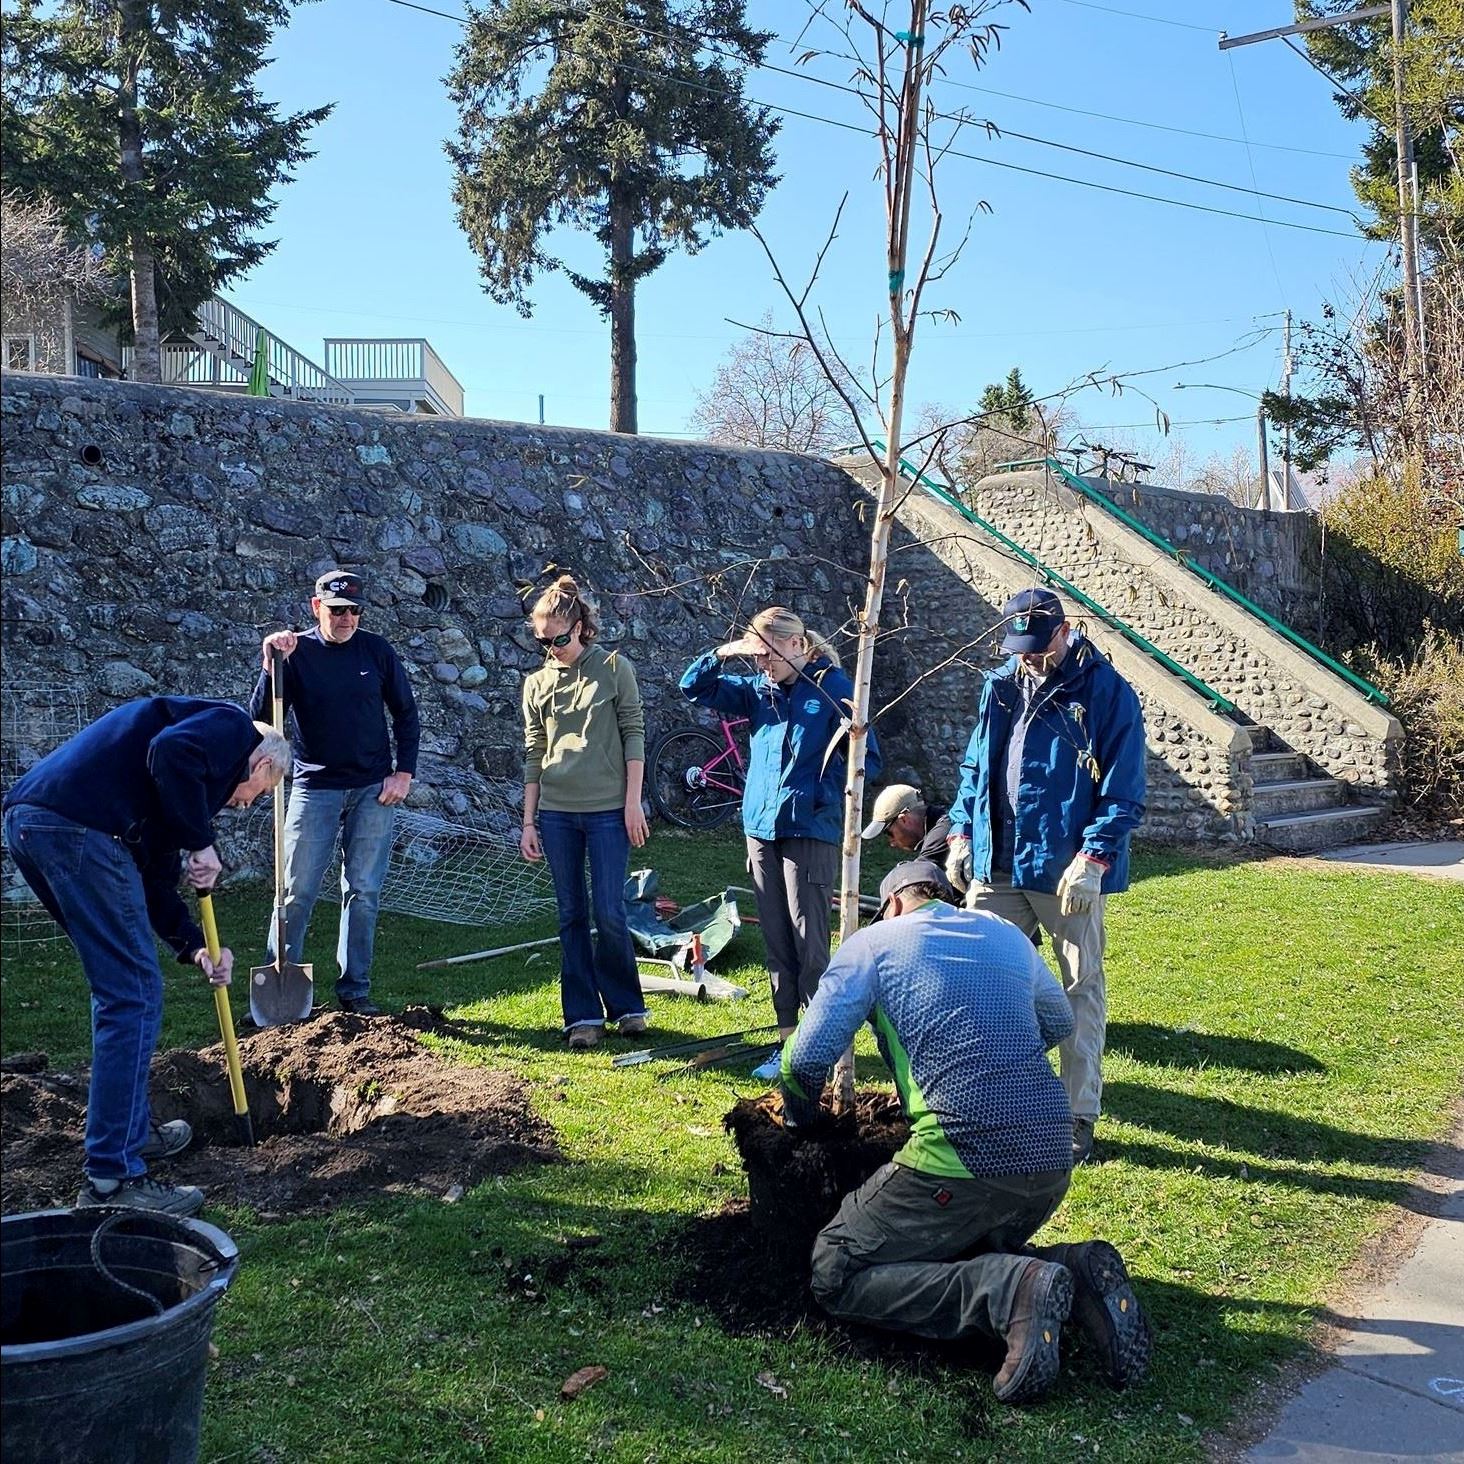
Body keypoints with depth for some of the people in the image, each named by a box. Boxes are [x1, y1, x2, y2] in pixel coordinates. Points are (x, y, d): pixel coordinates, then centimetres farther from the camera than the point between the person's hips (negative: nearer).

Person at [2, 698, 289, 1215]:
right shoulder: (233, 727, 8)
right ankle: (111, 1178, -1)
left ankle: (130, 1127, 35)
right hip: (77, 826, -10)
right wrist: (201, 841, -7)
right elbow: (170, 752, -17)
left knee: (119, 985, 23)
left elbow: (153, 876, 28)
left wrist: (194, 947, 19)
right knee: (134, 994, -4)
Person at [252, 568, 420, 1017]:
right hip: (315, 786, -1)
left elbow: (406, 714, 10)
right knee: (298, 891, -1)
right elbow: (261, 717, -11)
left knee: (364, 892, 4)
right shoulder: (296, 652, -3)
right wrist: (272, 665, -23)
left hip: (374, 789, 2)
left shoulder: (376, 650, 3)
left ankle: (354, 990, 13)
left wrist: (404, 772, 1)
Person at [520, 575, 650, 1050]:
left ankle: (626, 1005, 15)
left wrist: (633, 802, -8)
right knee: (572, 917, 6)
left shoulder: (614, 668, -1)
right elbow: (533, 755, 11)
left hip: (608, 811, -3)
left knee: (609, 914, -4)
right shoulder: (537, 683, 9)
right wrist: (529, 821, 8)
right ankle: (583, 1015, 14)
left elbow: (634, 735, -2)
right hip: (556, 814, 3)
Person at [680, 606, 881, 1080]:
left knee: (810, 945, -5)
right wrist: (723, 652, -5)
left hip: (810, 832, -6)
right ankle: (788, 1039, 19)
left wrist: (829, 792, -24)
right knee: (777, 944, 10)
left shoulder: (833, 687, -5)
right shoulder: (757, 690, 11)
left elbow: (868, 759, -7)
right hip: (760, 830, 6)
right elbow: (693, 686, 12)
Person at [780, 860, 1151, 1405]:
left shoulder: (872, 942, 6)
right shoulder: (1009, 936, 20)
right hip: (1053, 1162, 7)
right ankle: (1076, 1273, 2)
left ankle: (1011, 1292, -14)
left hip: (964, 1160, -7)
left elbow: (806, 1058, 0)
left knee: (836, 1273, 5)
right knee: (971, 1254, 30)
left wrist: (798, 1121, 20)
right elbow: (1059, 1023, 37)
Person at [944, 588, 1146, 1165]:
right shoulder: (1001, 686, 9)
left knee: (1081, 991, 6)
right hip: (996, 865, 5)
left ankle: (1080, 1117, 17)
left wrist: (1092, 859, -20)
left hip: (1067, 872, -5)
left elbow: (1123, 791, -11)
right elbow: (975, 765, 17)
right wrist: (961, 834, 7)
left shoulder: (1107, 692, -8)